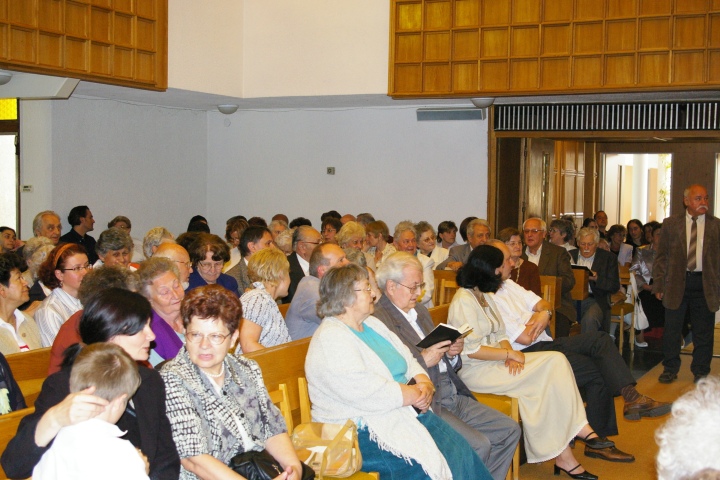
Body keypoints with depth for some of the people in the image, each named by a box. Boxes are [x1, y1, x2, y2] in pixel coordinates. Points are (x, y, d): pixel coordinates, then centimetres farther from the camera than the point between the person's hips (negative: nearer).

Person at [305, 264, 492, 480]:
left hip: (404, 413, 9)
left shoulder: (372, 324, 14)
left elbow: (408, 360, 16)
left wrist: (424, 383, -6)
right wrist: (416, 395, -14)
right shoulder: (330, 339, -15)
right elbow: (366, 393, -24)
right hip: (360, 430, -8)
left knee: (460, 451, -10)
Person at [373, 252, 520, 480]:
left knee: (510, 430, 4)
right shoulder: (378, 319, -12)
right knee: (479, 445, -22)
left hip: (454, 396, 9)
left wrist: (451, 353, 2)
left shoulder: (420, 311, 18)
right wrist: (423, 360, -21)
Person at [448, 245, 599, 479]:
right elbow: (470, 350, -19)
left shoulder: (484, 296, 16)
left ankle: (579, 427, -18)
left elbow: (500, 334, 14)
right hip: (475, 371, -9)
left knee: (556, 361, -13)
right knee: (545, 381, -22)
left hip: (497, 360, 9)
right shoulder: (463, 300, -14)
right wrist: (509, 354, -15)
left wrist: (510, 354, -7)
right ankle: (562, 455, -13)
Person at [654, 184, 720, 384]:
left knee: (703, 332, 7)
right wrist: (658, 285, 0)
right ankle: (670, 369, 22)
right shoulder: (671, 224, 4)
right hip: (676, 283, 0)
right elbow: (661, 257, 5)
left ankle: (701, 372, 21)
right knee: (672, 330, 7)